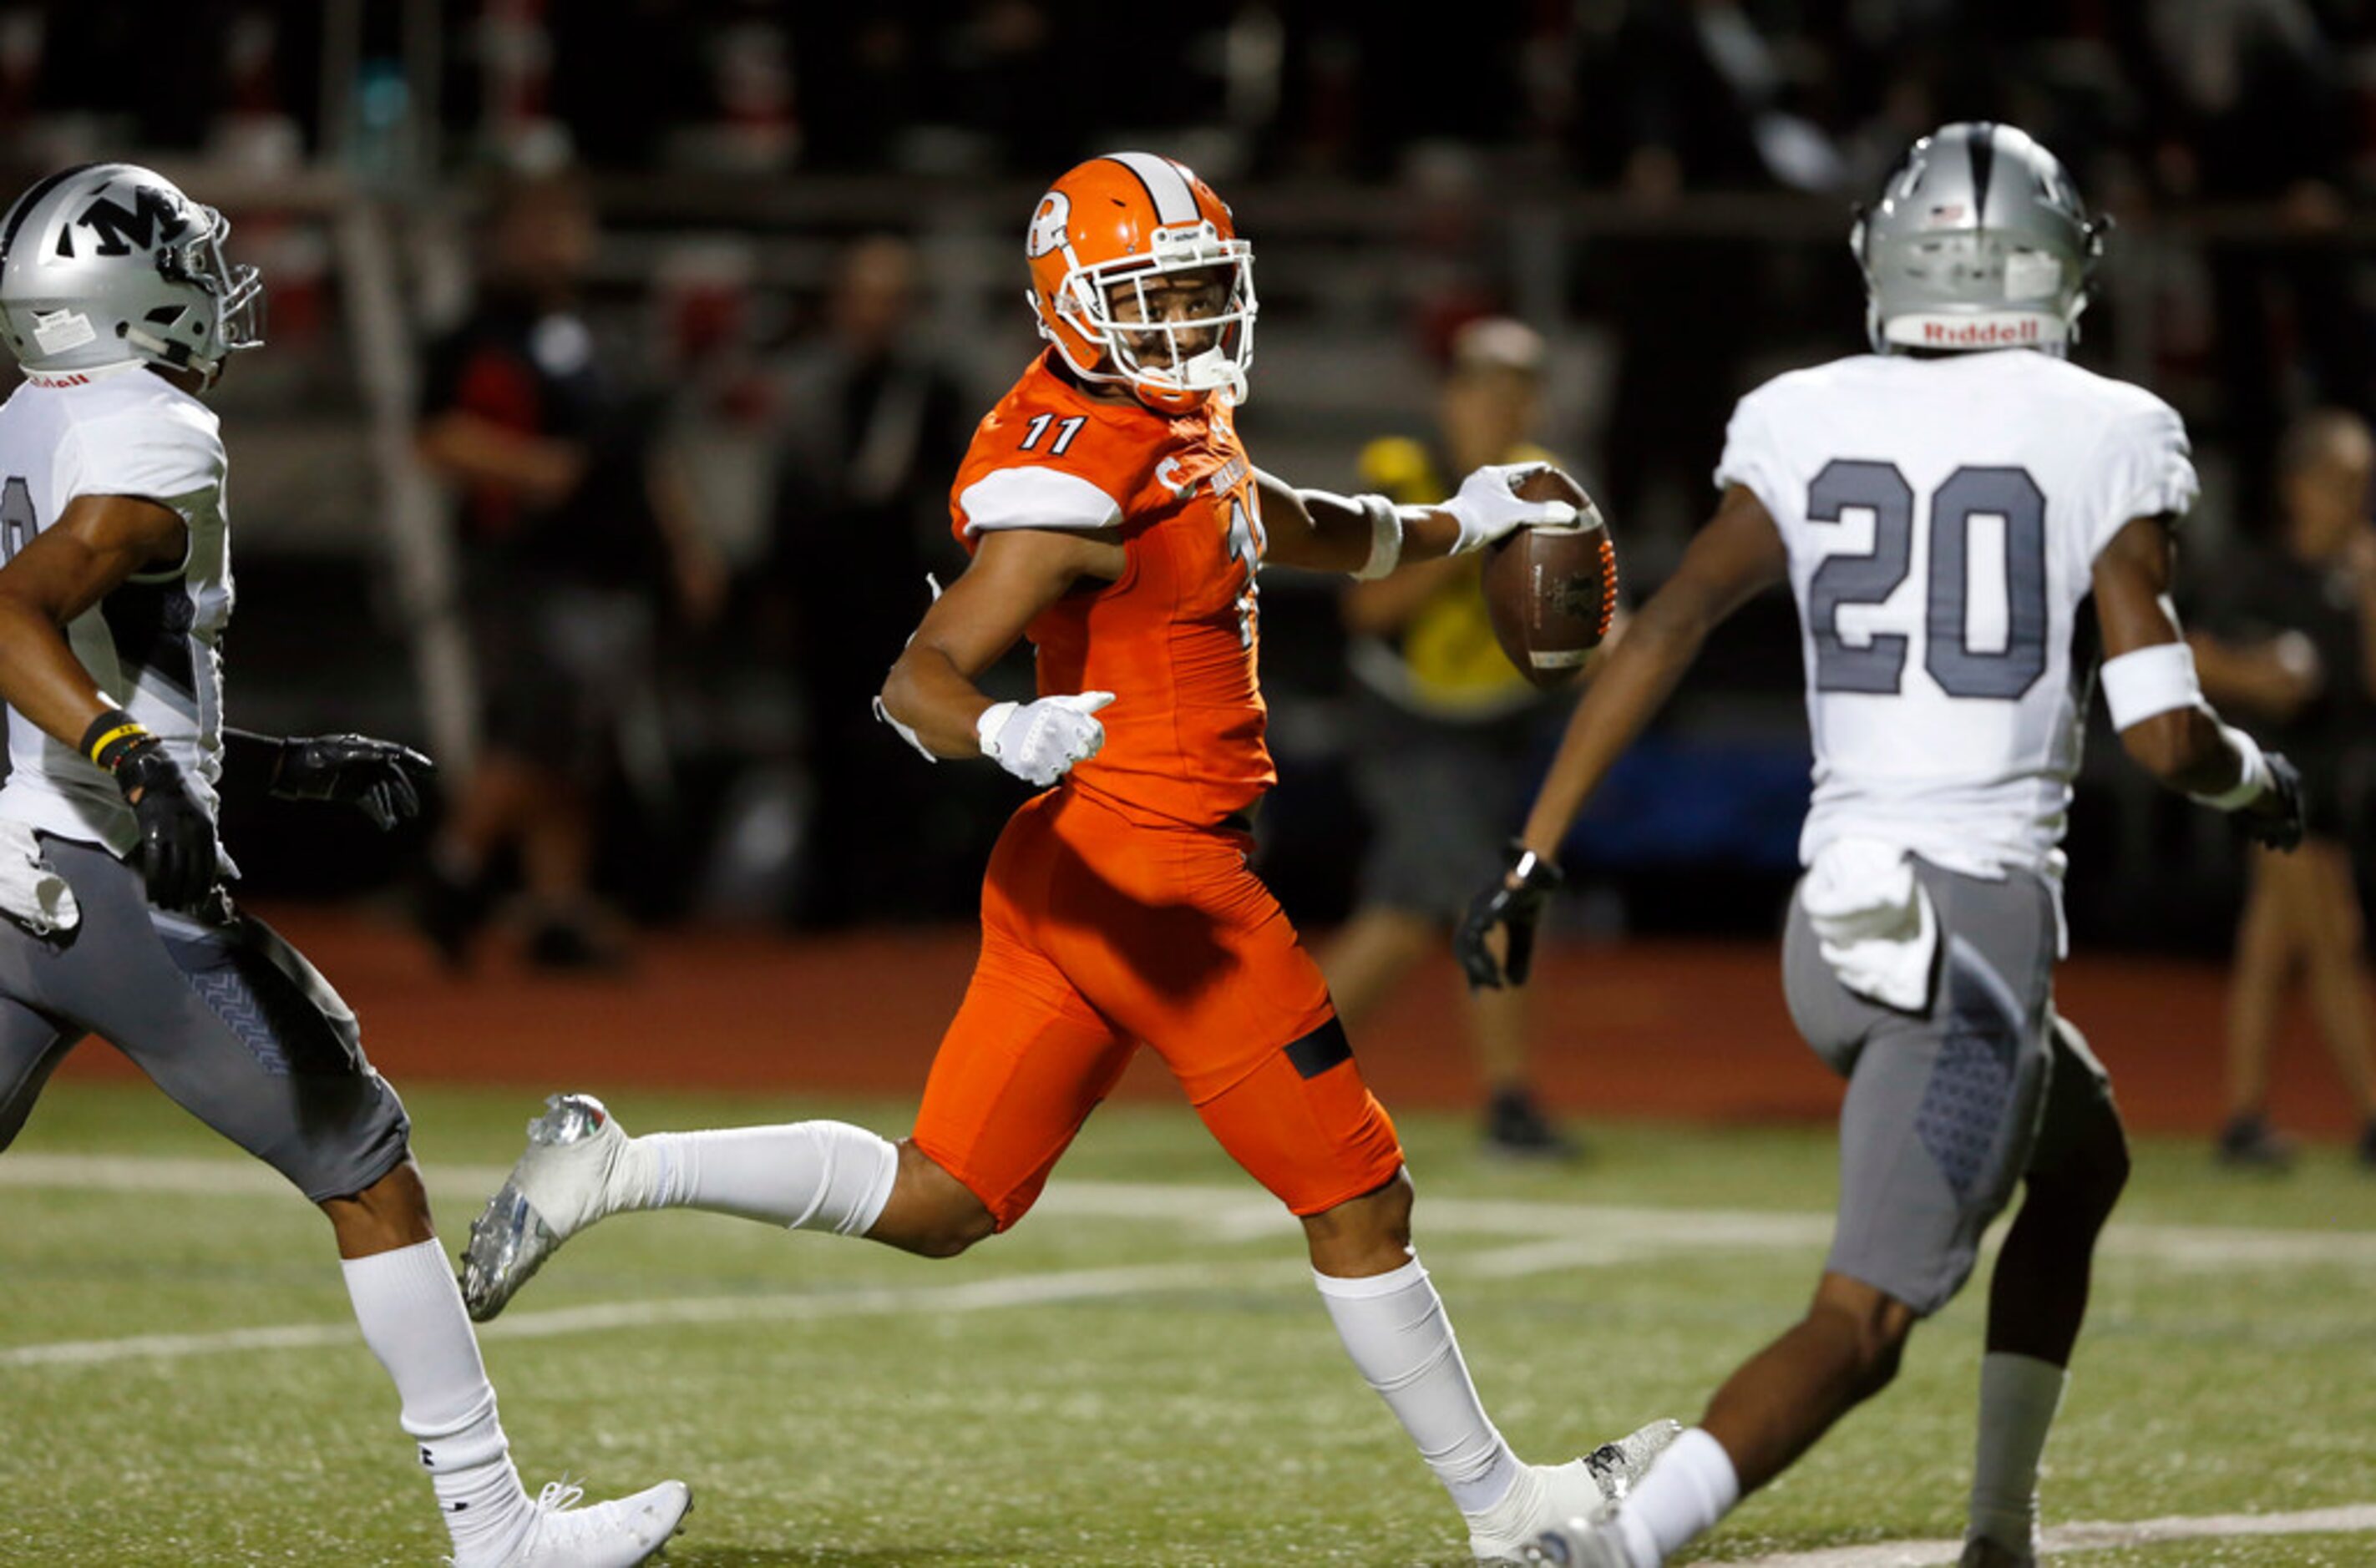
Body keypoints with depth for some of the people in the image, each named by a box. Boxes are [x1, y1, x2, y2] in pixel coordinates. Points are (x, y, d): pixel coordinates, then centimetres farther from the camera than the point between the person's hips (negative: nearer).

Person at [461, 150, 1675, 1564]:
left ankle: (610, 1170, 5)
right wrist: (1007, 737, -41)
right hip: (1146, 870, -10)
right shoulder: (1074, 486, -17)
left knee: (934, 1206, 10)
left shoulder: (1187, 438, 14)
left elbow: (1306, 534, 36)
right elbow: (918, 680, -22)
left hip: (1072, 878, 10)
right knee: (1358, 1202, 2)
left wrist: (1456, 526, 39)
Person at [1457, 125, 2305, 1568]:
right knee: (1860, 1328, -7)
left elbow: (1663, 633, -4)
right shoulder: (2103, 438, -4)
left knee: (2080, 1163, 30)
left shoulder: (1803, 426, 6)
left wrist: (1533, 861, -3)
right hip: (1982, 920, -6)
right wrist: (2261, 783, 13)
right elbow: (2165, 735, -9)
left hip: (1834, 916, 6)